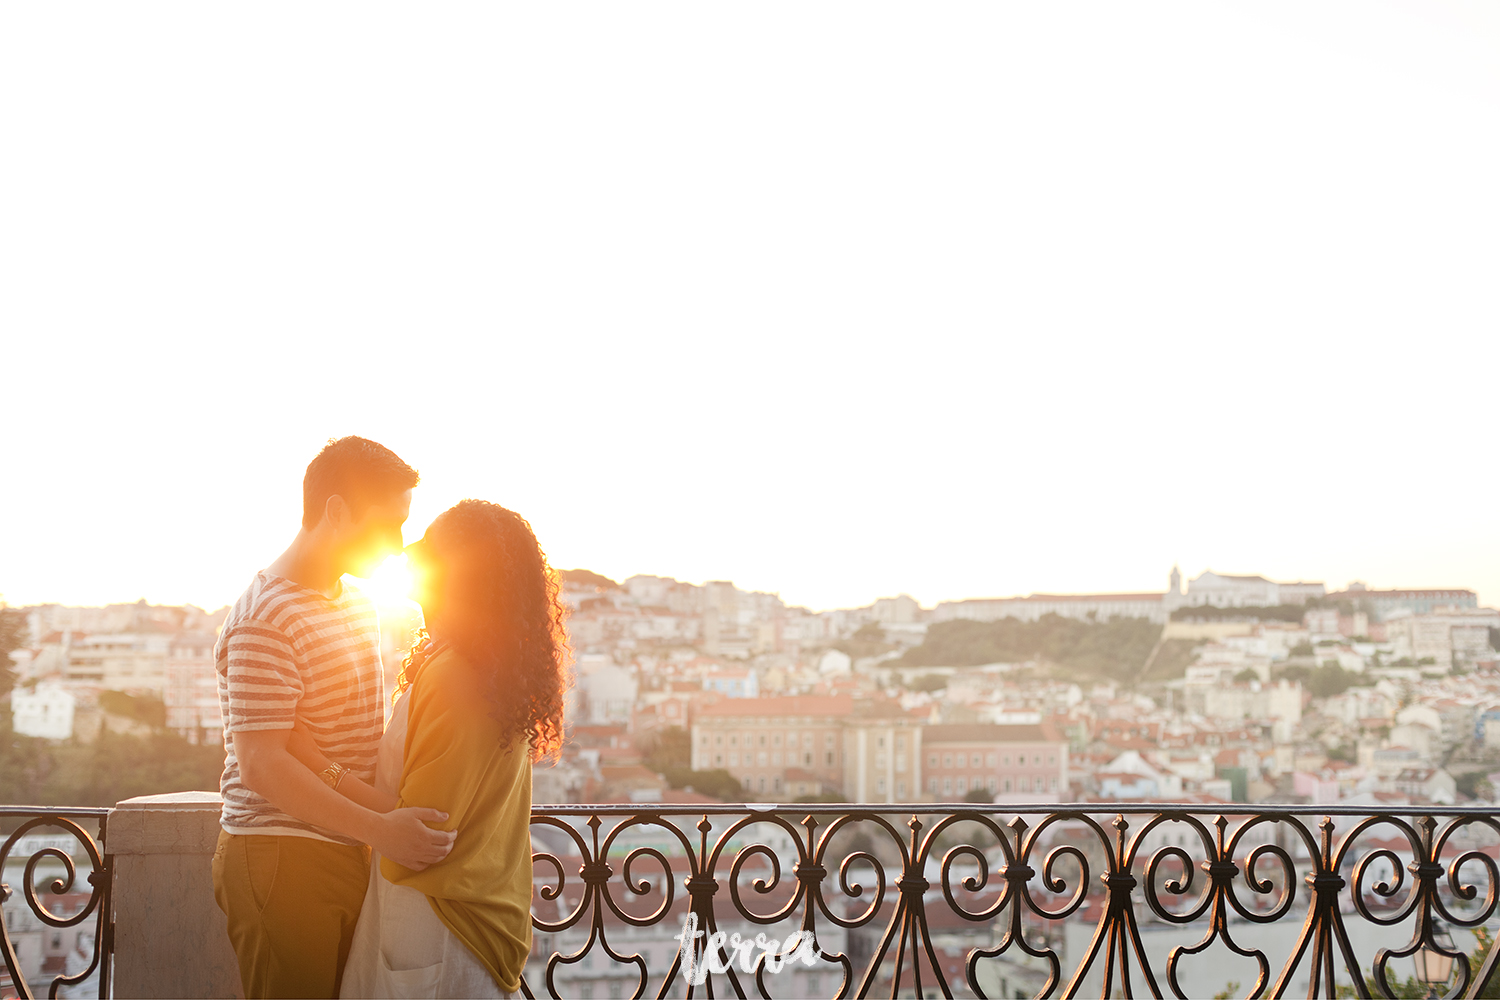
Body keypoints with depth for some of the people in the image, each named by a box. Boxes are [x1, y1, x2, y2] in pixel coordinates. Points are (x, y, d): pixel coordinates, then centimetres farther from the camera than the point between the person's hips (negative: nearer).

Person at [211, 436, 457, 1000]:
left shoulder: (357, 604, 15)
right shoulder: (264, 623, -16)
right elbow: (260, 765, -23)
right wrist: (378, 828, -28)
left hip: (346, 853, 9)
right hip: (283, 862, -9)